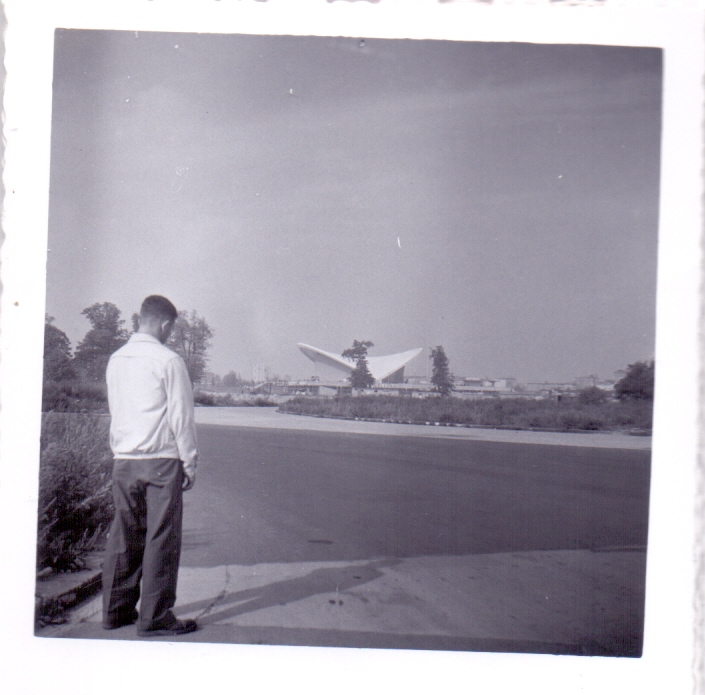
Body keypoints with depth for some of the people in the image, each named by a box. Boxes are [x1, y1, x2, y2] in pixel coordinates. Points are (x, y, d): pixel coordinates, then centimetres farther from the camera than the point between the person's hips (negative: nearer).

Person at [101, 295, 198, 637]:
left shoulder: (116, 360, 9)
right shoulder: (168, 361, -11)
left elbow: (114, 410, 16)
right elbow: (181, 416, -10)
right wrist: (189, 462, -3)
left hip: (123, 461, 7)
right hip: (161, 460, -6)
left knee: (123, 537, 13)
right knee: (160, 539, 0)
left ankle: (116, 610, 21)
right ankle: (154, 618, 5)